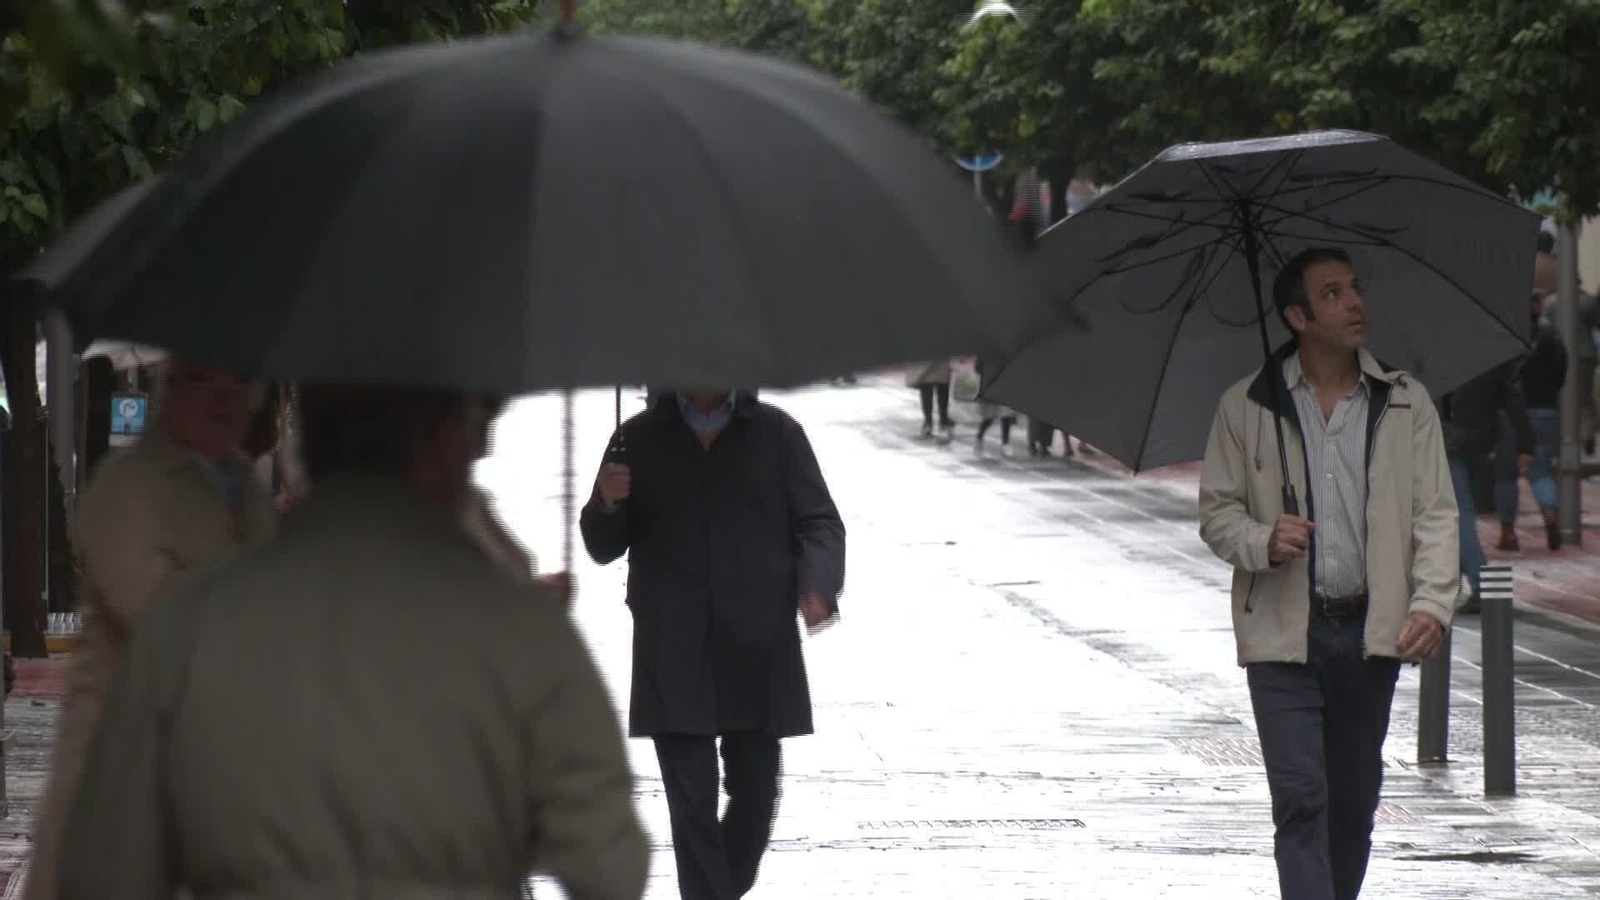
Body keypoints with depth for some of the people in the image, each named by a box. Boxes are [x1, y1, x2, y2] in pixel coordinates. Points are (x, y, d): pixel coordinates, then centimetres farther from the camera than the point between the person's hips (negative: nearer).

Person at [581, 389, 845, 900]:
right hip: (675, 658, -1)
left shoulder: (777, 434, 5)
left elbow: (819, 524, 2)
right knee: (692, 802, -5)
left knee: (755, 794, 9)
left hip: (759, 650, 1)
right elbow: (604, 547, 9)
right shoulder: (640, 439, 5)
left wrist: (818, 586, -18)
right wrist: (608, 503, -14)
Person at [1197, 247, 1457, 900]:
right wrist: (1263, 541, -16)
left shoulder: (1405, 404, 7)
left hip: (1370, 629, 2)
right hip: (1284, 631, -2)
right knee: (1301, 795, -11)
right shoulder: (1245, 408, 2)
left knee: (1356, 798, 10)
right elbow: (1216, 511, 7)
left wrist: (1432, 603, -12)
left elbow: (1435, 514, 3)